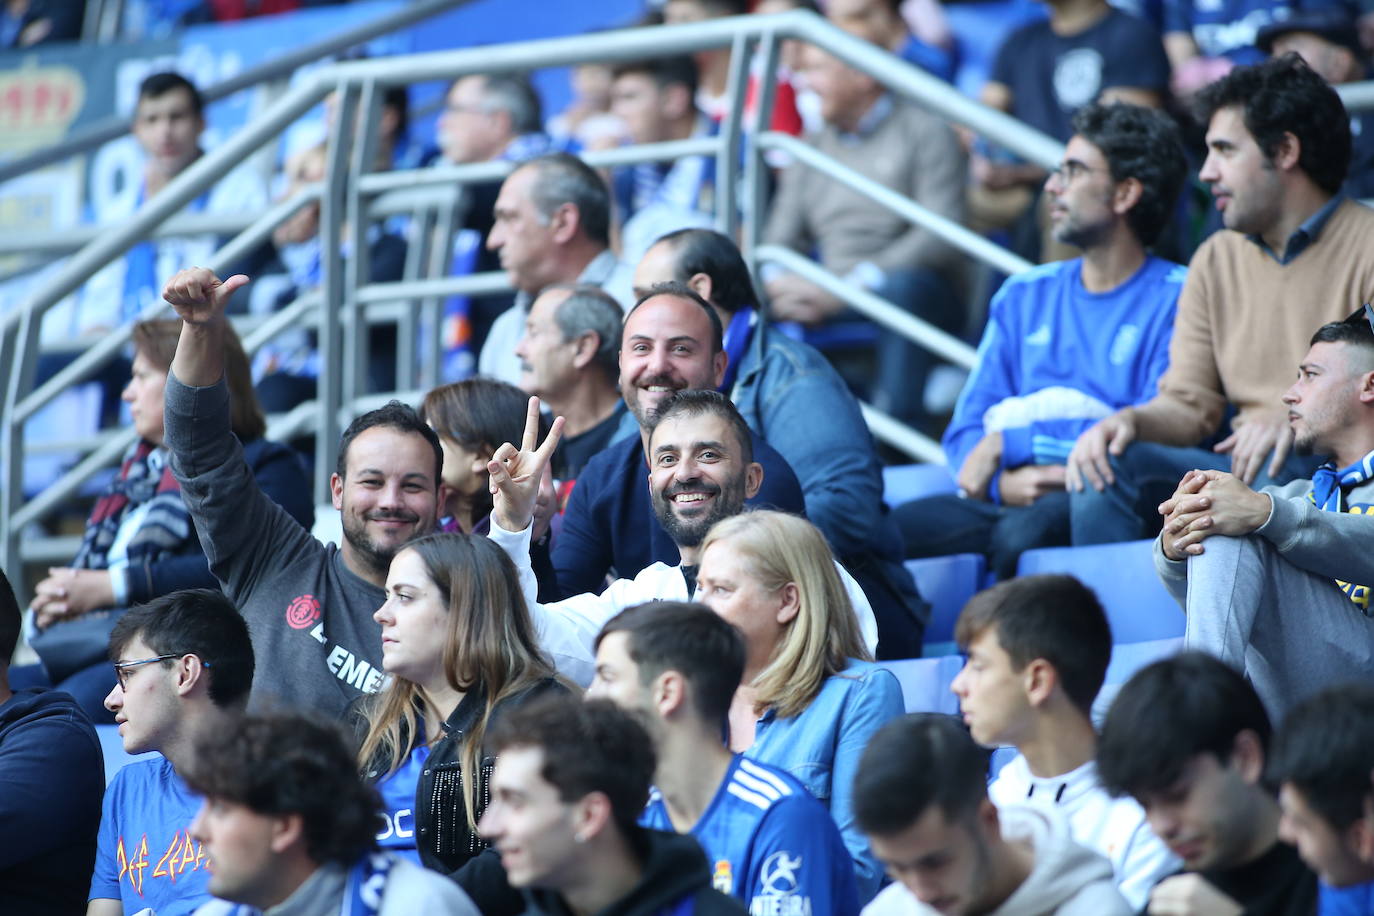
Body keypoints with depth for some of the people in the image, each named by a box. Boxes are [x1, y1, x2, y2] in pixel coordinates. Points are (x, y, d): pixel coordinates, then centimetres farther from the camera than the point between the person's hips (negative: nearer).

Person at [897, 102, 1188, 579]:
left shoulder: (1175, 299, 3)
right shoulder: (1024, 297, 22)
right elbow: (967, 430, 16)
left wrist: (1009, 442, -6)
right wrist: (1003, 482, -9)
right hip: (1007, 499, 5)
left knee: (1023, 534, -39)